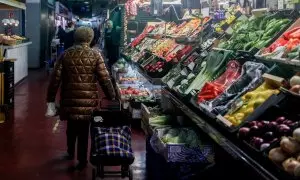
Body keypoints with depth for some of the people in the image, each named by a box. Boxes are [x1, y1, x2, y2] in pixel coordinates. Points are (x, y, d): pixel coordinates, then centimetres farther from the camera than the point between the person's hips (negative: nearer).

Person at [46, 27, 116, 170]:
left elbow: (55, 78, 0)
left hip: (69, 98, 3)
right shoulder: (95, 55, -5)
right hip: (87, 100, -2)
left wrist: (51, 99, 5)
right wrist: (112, 97, 2)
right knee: (83, 129, 7)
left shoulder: (66, 54, 1)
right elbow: (105, 79, -8)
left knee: (71, 126, 23)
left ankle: (70, 153, 40)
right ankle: (82, 160, 15)